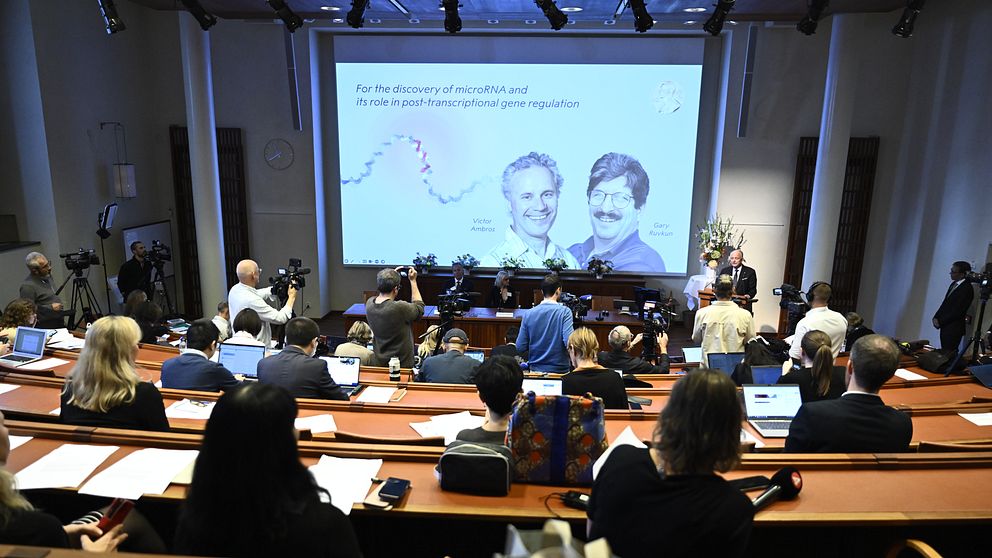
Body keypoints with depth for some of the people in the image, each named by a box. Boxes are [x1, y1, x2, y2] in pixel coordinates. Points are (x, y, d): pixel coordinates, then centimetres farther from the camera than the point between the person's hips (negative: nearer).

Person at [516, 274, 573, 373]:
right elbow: (569, 342, -23)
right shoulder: (564, 312, -13)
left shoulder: (528, 314, -4)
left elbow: (520, 347, -3)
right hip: (559, 370, -3)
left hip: (536, 369, 3)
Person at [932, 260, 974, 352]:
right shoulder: (954, 284, 11)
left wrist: (940, 322, -13)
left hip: (954, 328, -8)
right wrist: (936, 317, 4)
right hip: (945, 326, 8)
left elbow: (957, 311, -17)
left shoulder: (967, 288, -15)